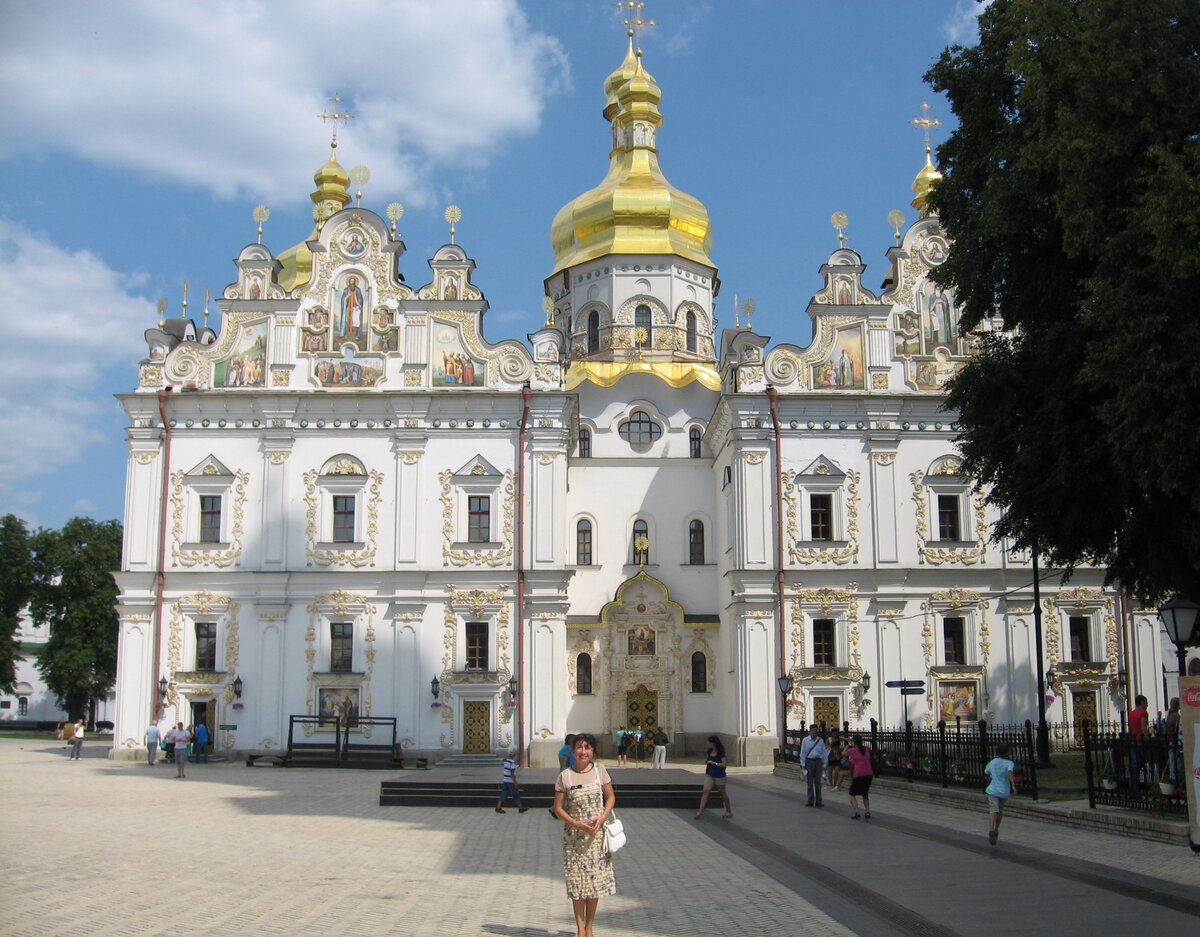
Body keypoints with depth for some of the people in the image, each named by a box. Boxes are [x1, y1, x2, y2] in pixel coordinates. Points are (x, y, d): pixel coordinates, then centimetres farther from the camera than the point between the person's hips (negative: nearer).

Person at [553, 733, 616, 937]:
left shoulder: (599, 770, 0)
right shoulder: (565, 775, -4)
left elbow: (610, 797, 6)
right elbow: (558, 807, -2)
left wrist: (602, 818, -11)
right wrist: (576, 824, -14)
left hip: (596, 833, 1)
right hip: (574, 834, -1)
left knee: (595, 878, 4)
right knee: (576, 880, 0)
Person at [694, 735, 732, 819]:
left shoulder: (721, 753, -16)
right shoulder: (710, 751, 4)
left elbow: (724, 764, -22)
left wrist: (713, 763, -22)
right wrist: (706, 761, -1)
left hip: (719, 776, -6)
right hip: (710, 775, 6)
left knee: (722, 793, 9)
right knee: (705, 791, -9)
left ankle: (729, 811, 28)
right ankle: (700, 811, -13)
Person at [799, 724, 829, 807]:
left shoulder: (821, 741, 6)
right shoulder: (805, 740, 3)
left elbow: (824, 753, 10)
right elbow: (803, 753, 5)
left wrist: (824, 765, 7)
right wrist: (803, 764, 1)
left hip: (818, 762, 1)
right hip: (809, 761, -1)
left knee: (818, 782, 3)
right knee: (810, 782, 2)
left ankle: (818, 801, 7)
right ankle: (810, 801, 7)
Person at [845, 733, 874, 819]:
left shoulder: (852, 751, -5)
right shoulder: (867, 749, 6)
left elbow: (844, 754, 16)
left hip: (858, 775, -5)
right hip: (869, 774, 5)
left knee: (852, 794, 8)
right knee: (865, 794, 22)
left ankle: (856, 812, -12)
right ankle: (867, 811, 7)